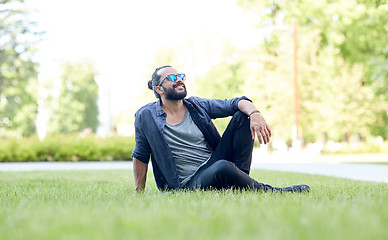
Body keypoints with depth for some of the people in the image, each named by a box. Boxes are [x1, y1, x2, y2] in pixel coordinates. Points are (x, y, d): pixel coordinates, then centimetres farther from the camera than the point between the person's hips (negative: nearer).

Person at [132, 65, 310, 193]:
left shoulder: (197, 105, 9)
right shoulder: (146, 117, -1)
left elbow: (236, 103, 1)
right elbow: (140, 156, 6)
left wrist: (254, 113, -21)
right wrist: (139, 193, 6)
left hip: (214, 162, 5)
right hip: (189, 184, -5)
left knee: (242, 116, -8)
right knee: (223, 168, -40)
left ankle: (240, 177, -15)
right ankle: (272, 193, -18)